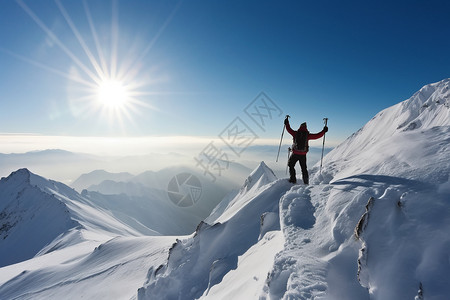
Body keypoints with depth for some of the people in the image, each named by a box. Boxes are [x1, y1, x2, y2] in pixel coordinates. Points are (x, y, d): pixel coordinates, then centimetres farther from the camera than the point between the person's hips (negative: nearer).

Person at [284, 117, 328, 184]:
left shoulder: (295, 133, -3)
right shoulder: (307, 135, -2)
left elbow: (289, 129, 9)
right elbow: (317, 136, 2)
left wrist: (286, 123, 24)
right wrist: (324, 131, 16)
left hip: (295, 154, -1)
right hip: (303, 155, 2)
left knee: (291, 165, 15)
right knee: (304, 168, 13)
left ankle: (293, 179, 5)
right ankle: (306, 182, 15)